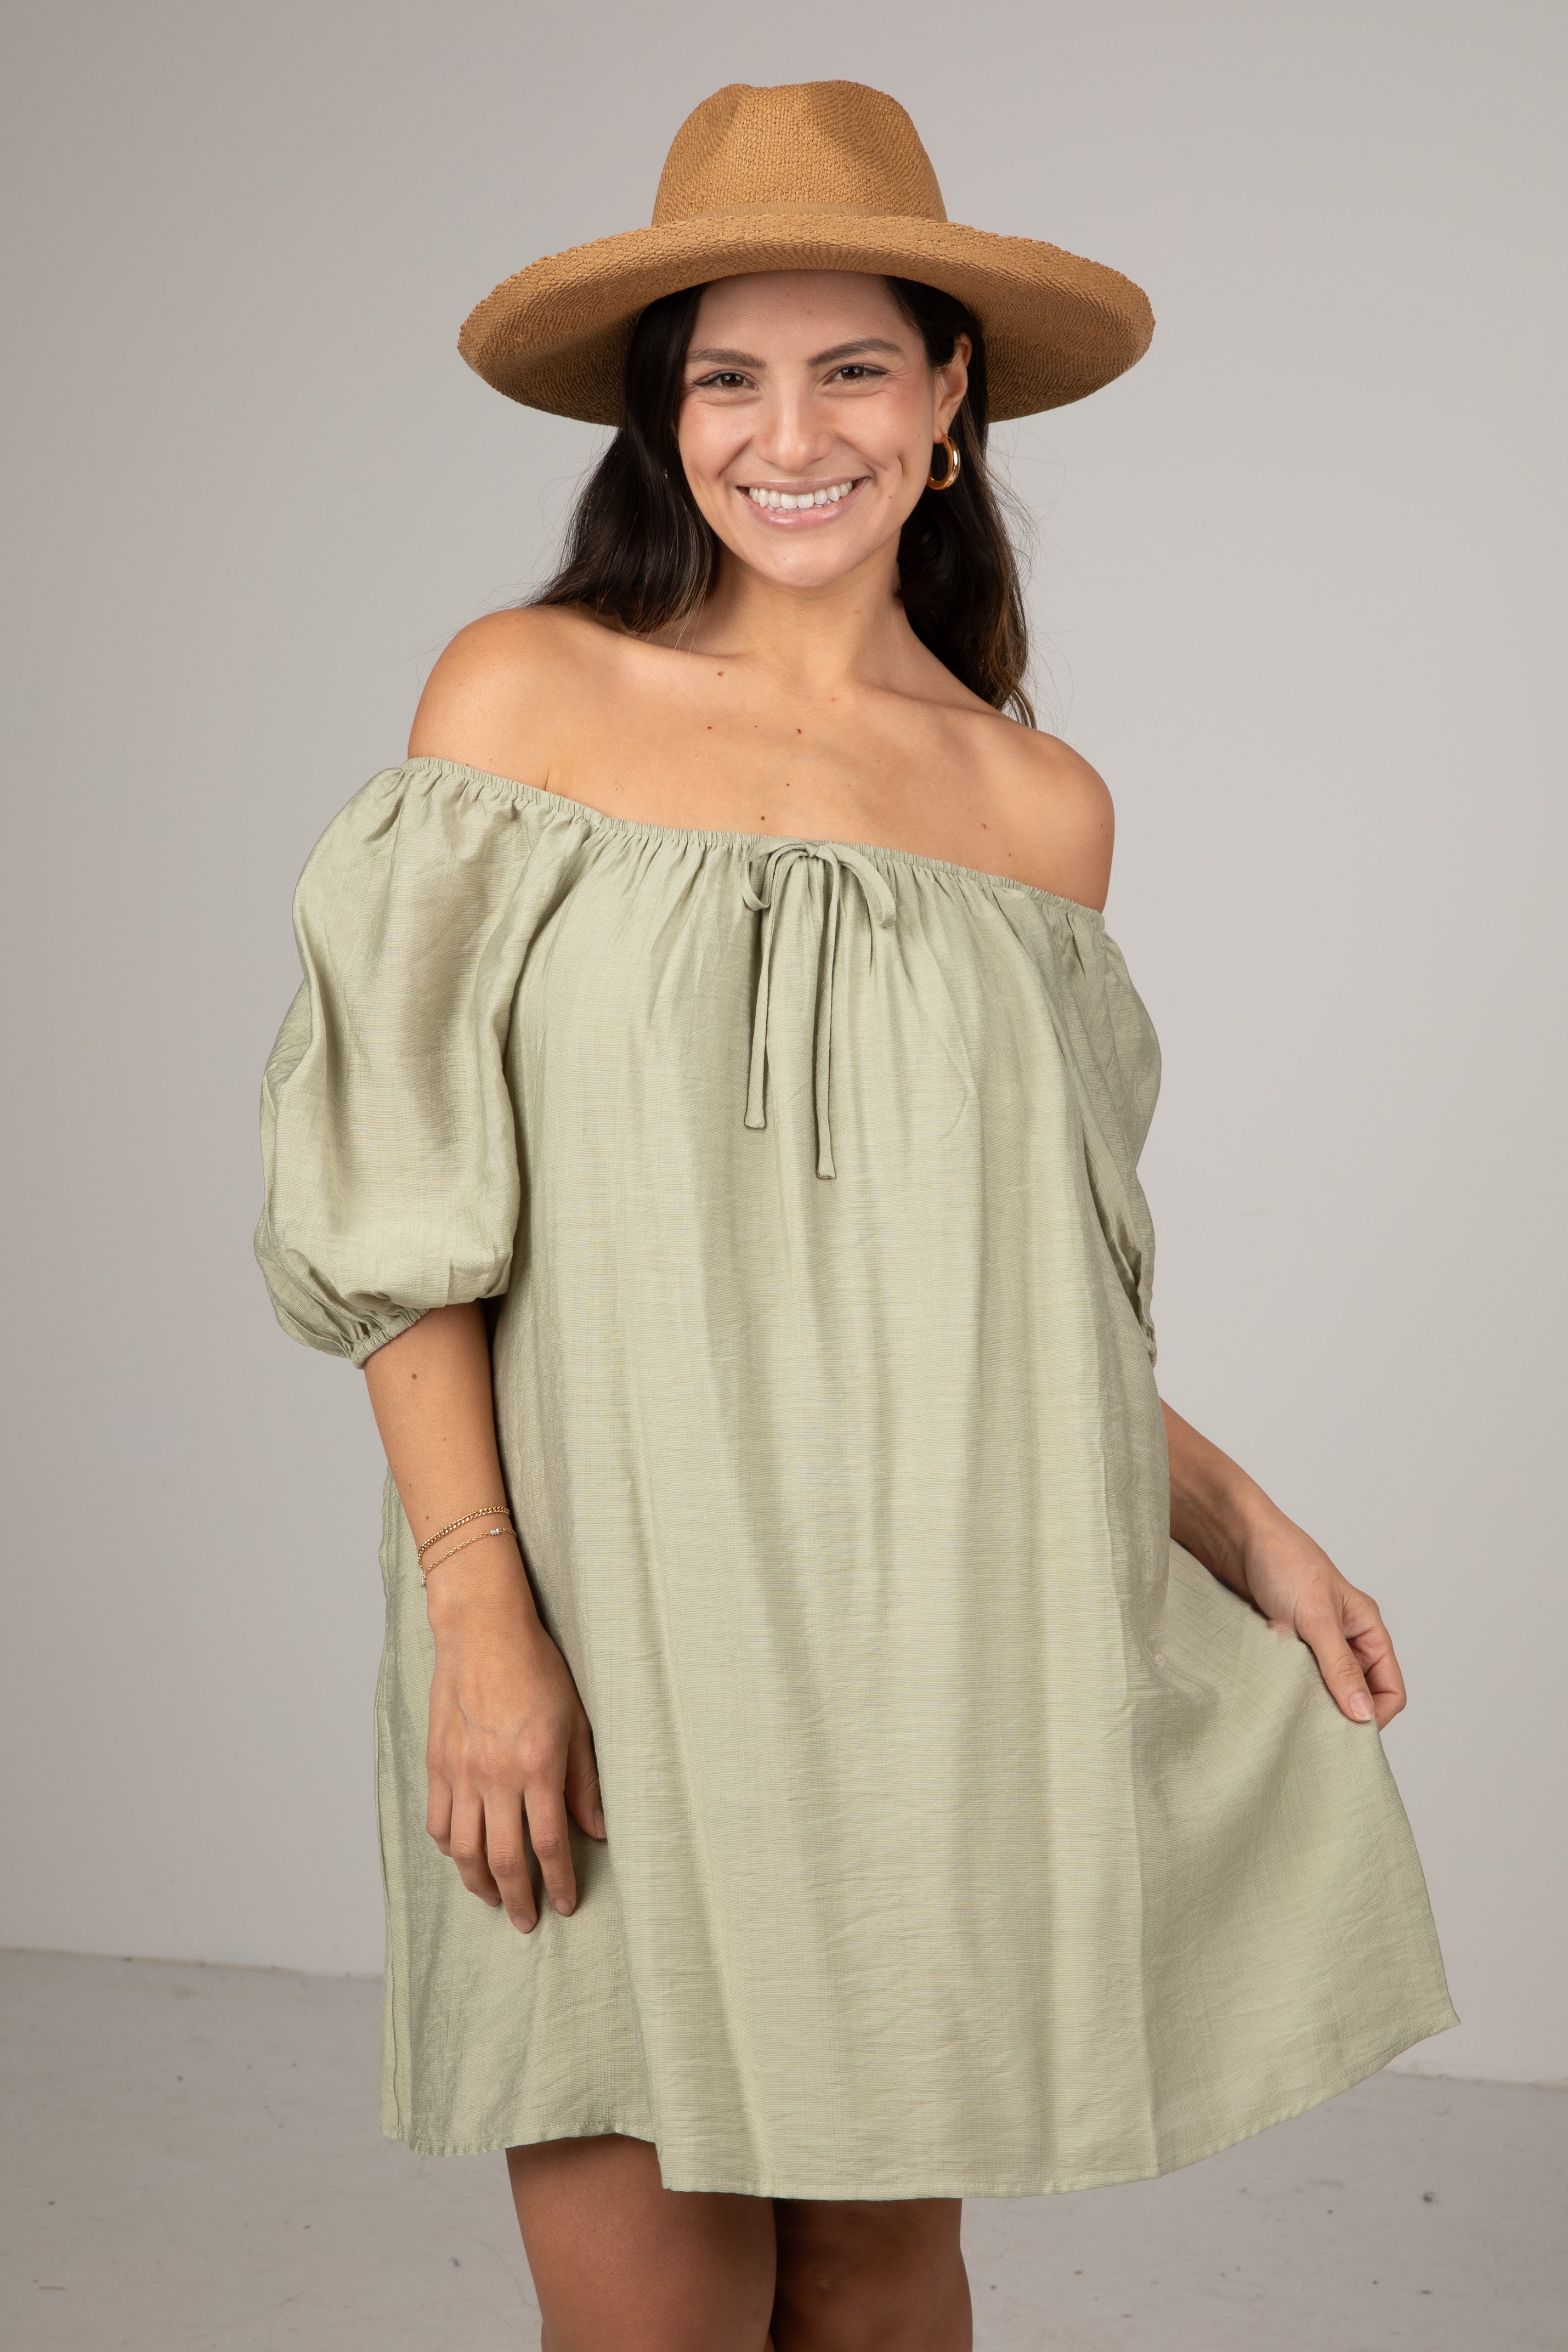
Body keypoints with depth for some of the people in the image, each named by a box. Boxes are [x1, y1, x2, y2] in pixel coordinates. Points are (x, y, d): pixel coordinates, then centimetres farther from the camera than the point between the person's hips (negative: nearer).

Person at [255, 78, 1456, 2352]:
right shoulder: (527, 694, -1)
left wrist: (1252, 1526, 6)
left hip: (938, 1633, 3)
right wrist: (477, 1610, -12)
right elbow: (399, 1188, -5)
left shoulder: (1042, 803, 7)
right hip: (611, 1627, -2)